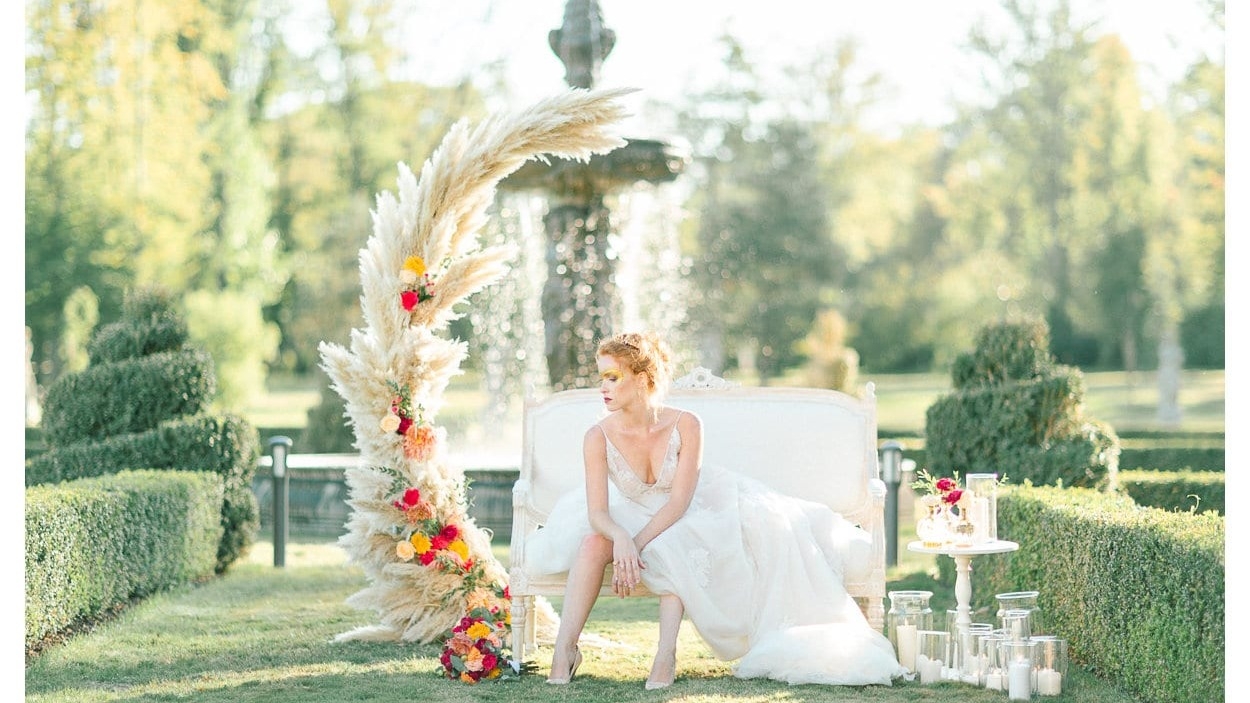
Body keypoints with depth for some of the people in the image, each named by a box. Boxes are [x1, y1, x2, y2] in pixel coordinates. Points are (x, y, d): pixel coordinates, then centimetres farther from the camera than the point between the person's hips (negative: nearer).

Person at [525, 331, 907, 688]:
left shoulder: (685, 425, -23)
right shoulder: (599, 437, -20)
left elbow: (678, 502, -25)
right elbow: (597, 512, -24)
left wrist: (638, 544, -37)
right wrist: (621, 540, -46)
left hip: (692, 511, -1)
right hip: (632, 518, 1)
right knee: (593, 541, -29)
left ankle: (666, 654, -30)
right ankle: (565, 647, -29)